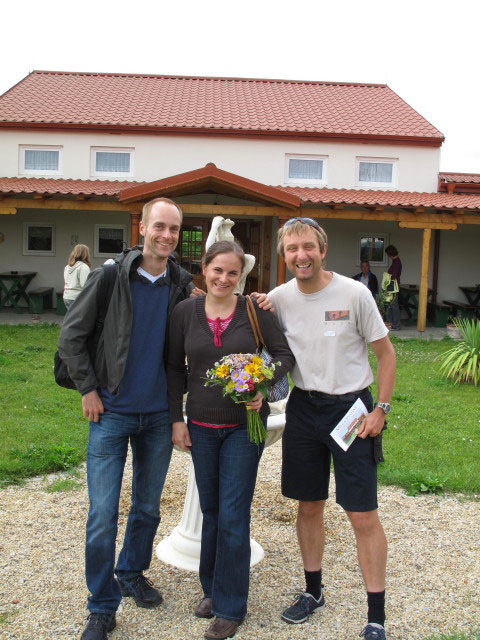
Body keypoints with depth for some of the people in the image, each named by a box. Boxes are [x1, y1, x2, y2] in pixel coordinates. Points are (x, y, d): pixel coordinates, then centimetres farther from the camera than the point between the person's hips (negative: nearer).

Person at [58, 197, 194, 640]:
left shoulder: (182, 285, 0)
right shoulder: (110, 277, -8)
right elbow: (71, 336, -4)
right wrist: (88, 389, -5)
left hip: (159, 415, 3)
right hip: (112, 412, -3)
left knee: (148, 508, 16)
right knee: (103, 516, -1)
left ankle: (132, 573, 40)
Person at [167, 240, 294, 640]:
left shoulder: (255, 311, -6)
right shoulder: (185, 312, 0)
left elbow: (284, 355, -1)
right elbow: (175, 369, 6)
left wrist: (263, 386, -18)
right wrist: (176, 419, 3)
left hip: (244, 425, -3)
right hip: (201, 426, 3)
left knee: (233, 515, -1)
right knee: (210, 510, 16)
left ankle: (230, 607, 17)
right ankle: (212, 588, 36)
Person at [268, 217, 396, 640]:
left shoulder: (354, 293, -12)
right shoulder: (278, 299, -2)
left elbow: (386, 353, -5)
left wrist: (381, 409, -9)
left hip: (352, 408, -3)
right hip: (303, 409, 4)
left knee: (363, 515, -1)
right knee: (309, 507, 15)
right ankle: (313, 592, 36)